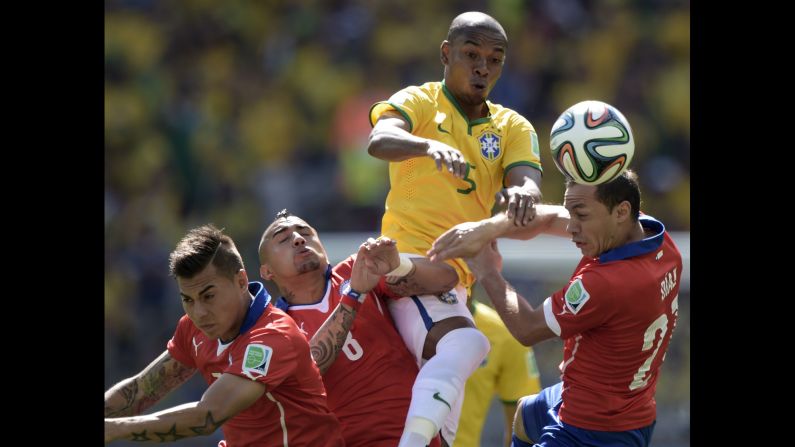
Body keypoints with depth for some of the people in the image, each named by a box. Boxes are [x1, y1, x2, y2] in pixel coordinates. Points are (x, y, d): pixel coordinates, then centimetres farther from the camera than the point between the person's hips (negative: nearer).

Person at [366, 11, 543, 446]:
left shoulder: (513, 128, 14)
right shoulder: (419, 101, 1)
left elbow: (528, 182, -6)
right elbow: (380, 140, -21)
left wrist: (523, 194, -31)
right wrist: (429, 146, -42)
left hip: (457, 280, 7)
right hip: (411, 263, -7)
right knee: (464, 342, -35)